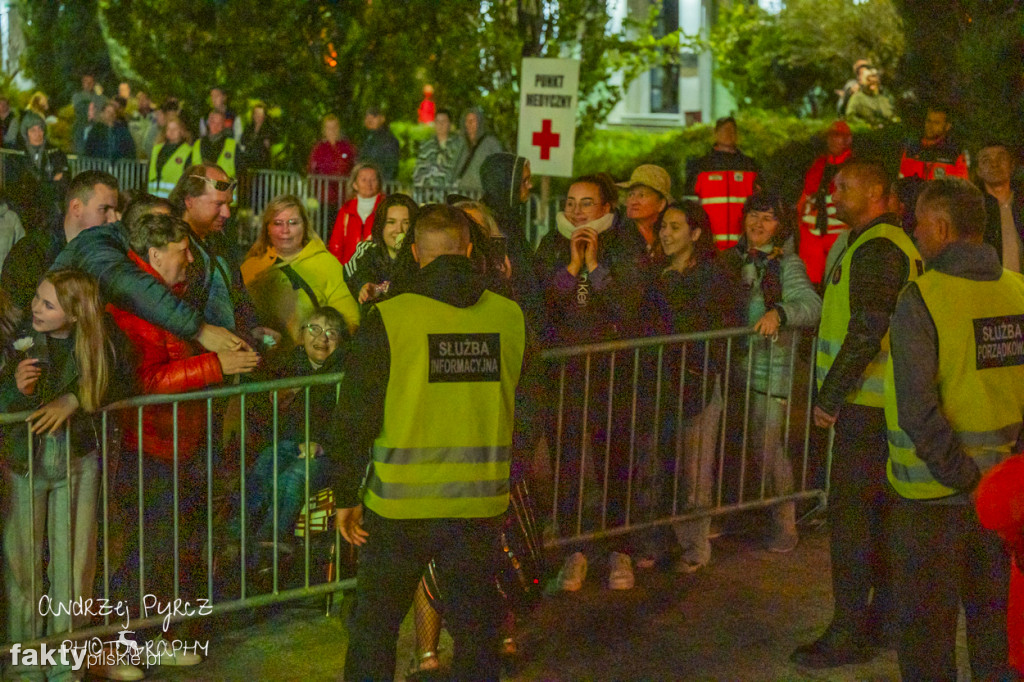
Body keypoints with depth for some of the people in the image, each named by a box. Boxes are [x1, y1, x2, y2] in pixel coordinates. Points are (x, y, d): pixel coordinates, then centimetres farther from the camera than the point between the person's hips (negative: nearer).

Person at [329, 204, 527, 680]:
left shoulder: (389, 319, -11)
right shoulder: (510, 317, -2)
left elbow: (354, 418, -7)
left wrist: (346, 496, 2)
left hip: (402, 505, -2)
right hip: (480, 504, 3)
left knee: (374, 628, 14)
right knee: (477, 632, 16)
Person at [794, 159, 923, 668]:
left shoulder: (876, 250, -16)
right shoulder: (890, 244, 17)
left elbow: (867, 333, -23)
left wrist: (830, 397, -18)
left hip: (866, 404, -10)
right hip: (878, 402, 10)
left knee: (850, 514, -6)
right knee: (880, 512, 16)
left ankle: (848, 635, 0)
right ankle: (885, 618, 25)